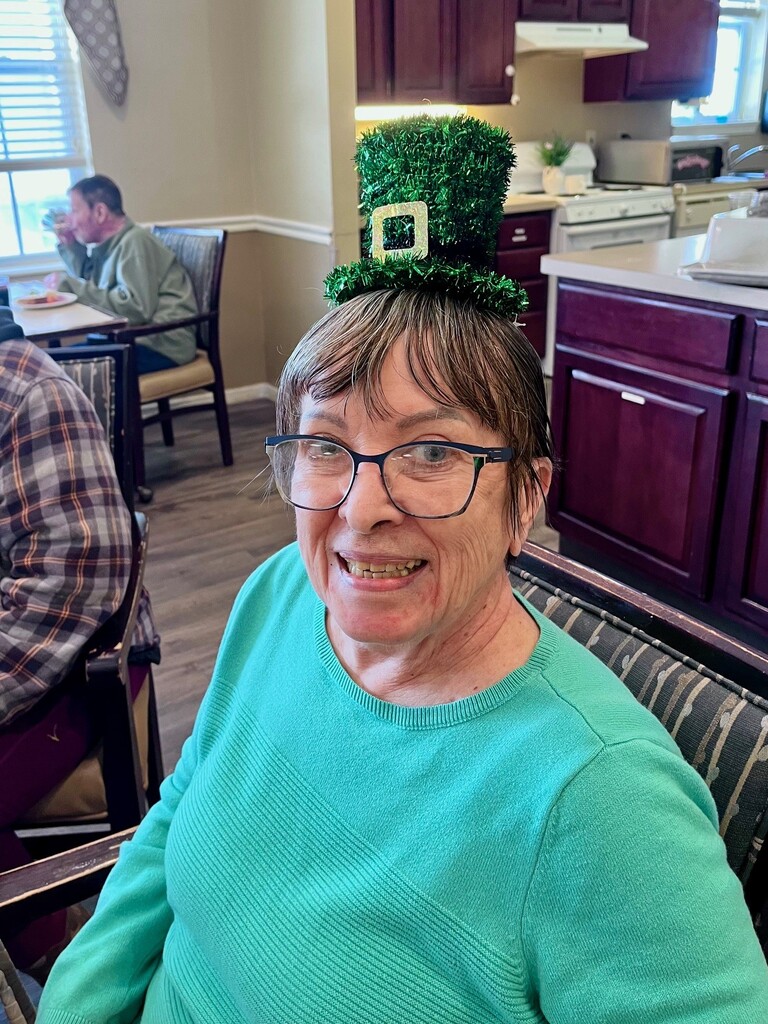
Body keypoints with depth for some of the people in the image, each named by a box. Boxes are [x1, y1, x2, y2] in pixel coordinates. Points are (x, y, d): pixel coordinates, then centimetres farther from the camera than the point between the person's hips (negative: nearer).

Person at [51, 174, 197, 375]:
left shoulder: (135, 241, -13)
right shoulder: (110, 244, 14)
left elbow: (136, 309, -24)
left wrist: (71, 286, -16)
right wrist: (70, 246, 10)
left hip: (160, 345, -9)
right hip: (130, 338, 9)